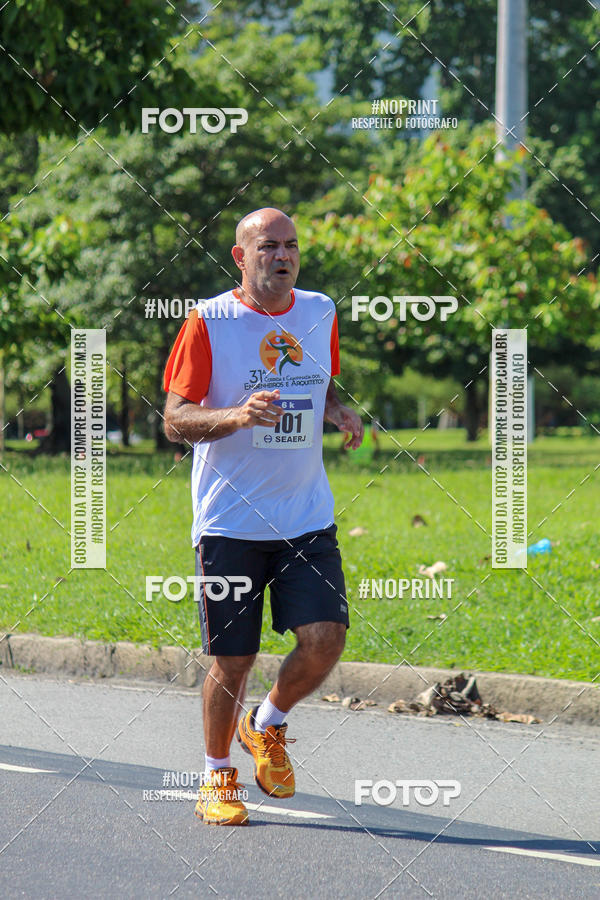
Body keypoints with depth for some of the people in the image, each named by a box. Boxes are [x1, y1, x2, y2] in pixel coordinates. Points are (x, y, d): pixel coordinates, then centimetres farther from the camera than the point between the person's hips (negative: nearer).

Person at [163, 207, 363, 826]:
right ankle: (218, 775, 23)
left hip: (307, 517, 4)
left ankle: (267, 726, 19)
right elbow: (175, 420, -8)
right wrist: (238, 415, -26)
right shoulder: (208, 322, -6)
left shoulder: (320, 314, 8)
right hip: (230, 520, -3)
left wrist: (339, 414, 1)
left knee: (325, 639, -11)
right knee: (232, 660, 0)